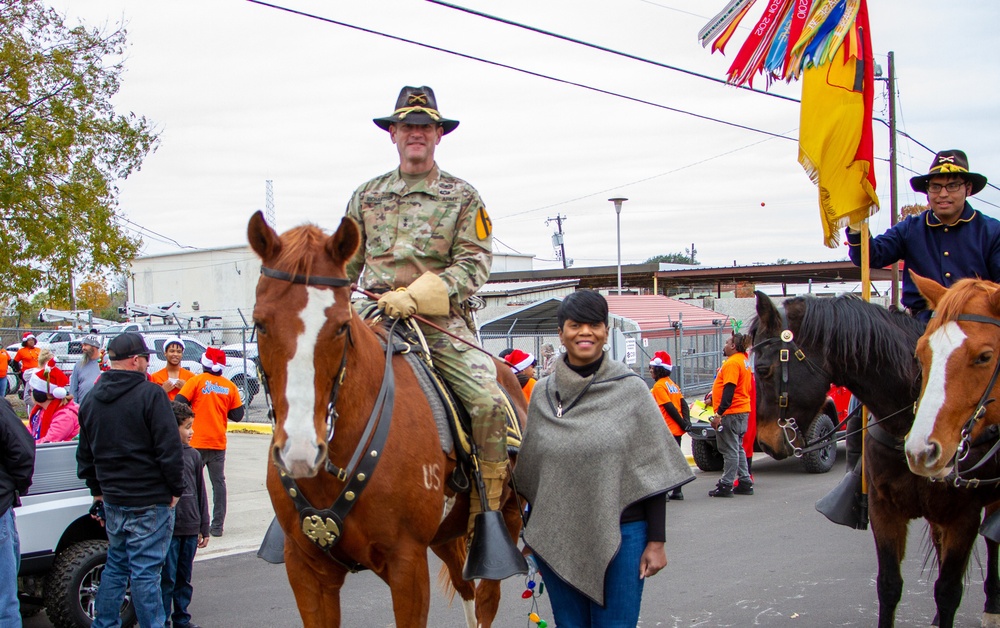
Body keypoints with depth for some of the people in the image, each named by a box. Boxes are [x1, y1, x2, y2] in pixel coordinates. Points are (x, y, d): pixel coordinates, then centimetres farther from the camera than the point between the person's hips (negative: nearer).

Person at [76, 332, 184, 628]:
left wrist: (98, 491, 24)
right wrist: (176, 489, -6)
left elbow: (85, 454, 17)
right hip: (150, 502, -7)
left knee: (116, 564, 19)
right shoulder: (150, 394, -14)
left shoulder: (92, 398, 9)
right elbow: (169, 448, -16)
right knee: (145, 570, -2)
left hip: (112, 501, 7)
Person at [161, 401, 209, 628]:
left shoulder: (194, 455, 8)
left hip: (190, 529, 5)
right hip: (168, 529, -5)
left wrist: (204, 528, 13)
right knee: (167, 578, 0)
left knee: (184, 578, 14)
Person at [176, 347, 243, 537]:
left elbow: (178, 403, -13)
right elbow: (237, 415, 3)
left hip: (197, 442, -2)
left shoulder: (196, 381, -5)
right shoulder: (230, 386, 1)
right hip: (219, 443, 2)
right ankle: (217, 526, 7)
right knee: (218, 482, 8)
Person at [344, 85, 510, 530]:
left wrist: (415, 295, -18)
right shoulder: (367, 196, 18)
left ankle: (486, 514, -7)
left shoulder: (463, 197, 8)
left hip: (442, 322, -2)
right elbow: (345, 265, 21)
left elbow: (475, 263, -4)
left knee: (488, 401, -24)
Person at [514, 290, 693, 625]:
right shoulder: (542, 394, 4)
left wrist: (656, 541, -6)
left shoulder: (631, 389, -4)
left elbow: (653, 469, -3)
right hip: (555, 539, 3)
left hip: (620, 534, -3)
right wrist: (531, 534, 14)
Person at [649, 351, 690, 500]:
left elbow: (670, 408, -17)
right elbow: (683, 404, 8)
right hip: (677, 429, 8)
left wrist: (682, 423, -11)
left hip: (667, 430, -8)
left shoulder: (659, 386, -12)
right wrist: (686, 421, 0)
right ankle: (677, 491, 14)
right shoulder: (673, 384, 13)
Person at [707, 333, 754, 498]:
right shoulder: (744, 360, 15)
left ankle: (726, 485, -2)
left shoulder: (732, 363, -17)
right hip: (742, 410, 10)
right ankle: (745, 483, 18)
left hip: (731, 413, -10)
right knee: (737, 449, 16)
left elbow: (729, 390, -23)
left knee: (730, 450, -5)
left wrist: (719, 413, -23)